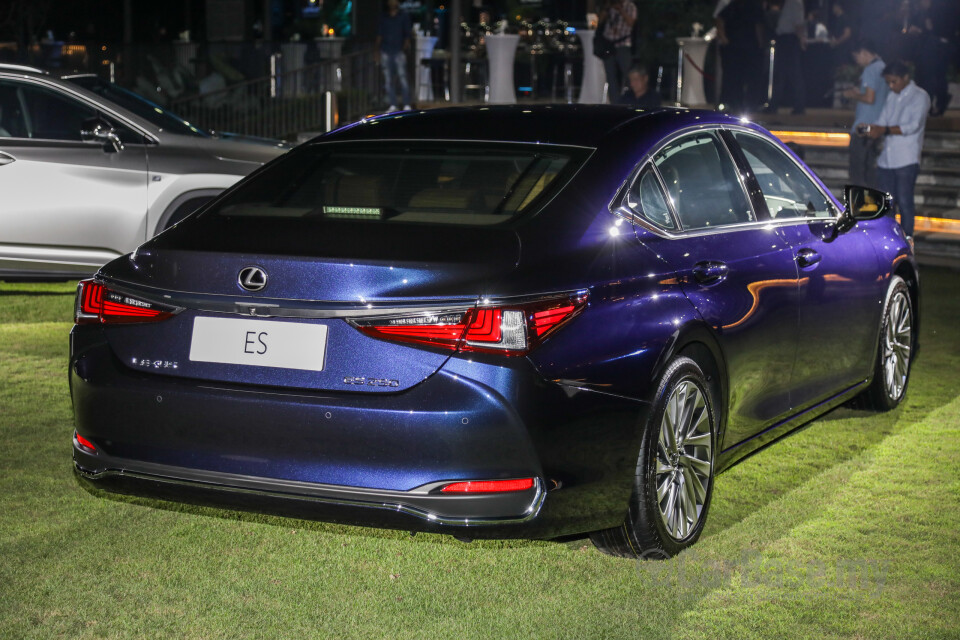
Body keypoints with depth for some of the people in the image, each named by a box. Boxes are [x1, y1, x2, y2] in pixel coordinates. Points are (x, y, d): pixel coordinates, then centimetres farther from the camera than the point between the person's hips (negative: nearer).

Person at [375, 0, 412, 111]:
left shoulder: (404, 17, 7)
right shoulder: (383, 17, 14)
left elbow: (408, 33, 4)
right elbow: (380, 34, 16)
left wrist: (406, 44, -11)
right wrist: (377, 48, 9)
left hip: (399, 51, -3)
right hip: (386, 51, 3)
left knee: (402, 77, -11)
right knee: (388, 79, 1)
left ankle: (407, 105, -9)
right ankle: (392, 105, 5)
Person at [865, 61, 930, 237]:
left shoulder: (920, 96, -3)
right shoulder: (892, 97, 18)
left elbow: (914, 126, -15)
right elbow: (882, 122, 14)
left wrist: (885, 130, -24)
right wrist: (873, 130, -10)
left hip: (907, 159, -6)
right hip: (886, 158, 6)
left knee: (904, 202, -7)